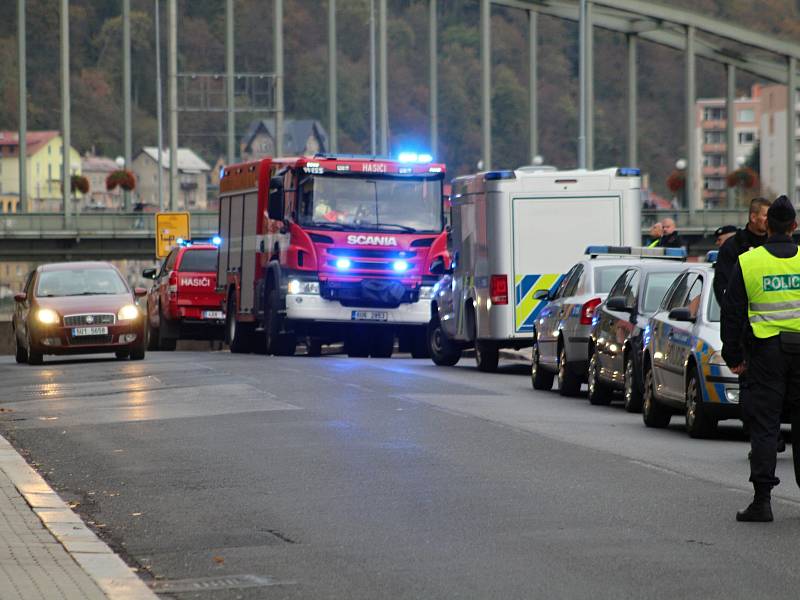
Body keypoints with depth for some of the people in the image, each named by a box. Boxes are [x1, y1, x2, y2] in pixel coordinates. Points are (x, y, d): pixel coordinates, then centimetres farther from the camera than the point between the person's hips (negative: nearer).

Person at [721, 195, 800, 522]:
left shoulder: (747, 263, -3)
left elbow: (733, 314, 0)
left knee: (764, 426, 0)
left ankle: (762, 499, -6)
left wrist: (733, 356, 8)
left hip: (765, 350, -1)